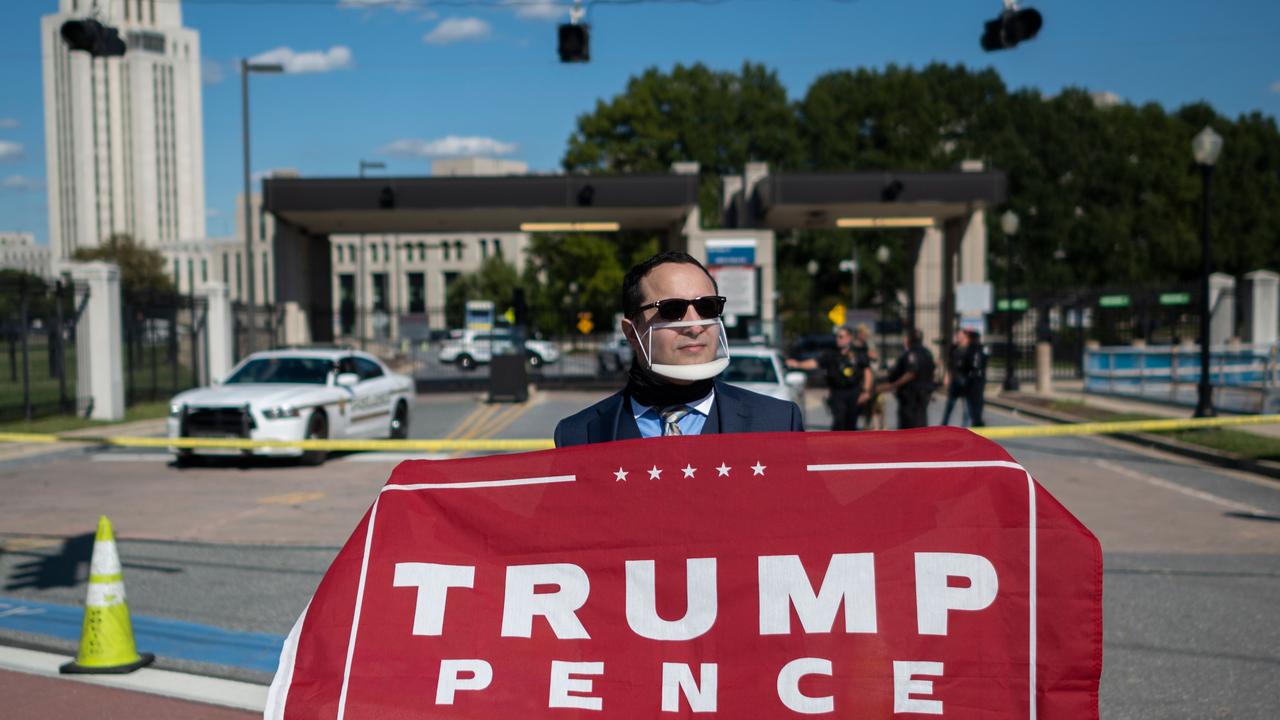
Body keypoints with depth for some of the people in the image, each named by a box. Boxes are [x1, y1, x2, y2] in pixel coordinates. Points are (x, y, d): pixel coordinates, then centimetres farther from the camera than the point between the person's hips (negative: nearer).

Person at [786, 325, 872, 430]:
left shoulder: (859, 353, 3)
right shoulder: (830, 353, 0)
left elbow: (867, 371, 6)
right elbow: (815, 362, -11)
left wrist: (866, 391, -1)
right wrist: (798, 364, -27)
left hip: (854, 394, 1)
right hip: (837, 393, -1)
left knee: (851, 424, 7)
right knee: (839, 421, -13)